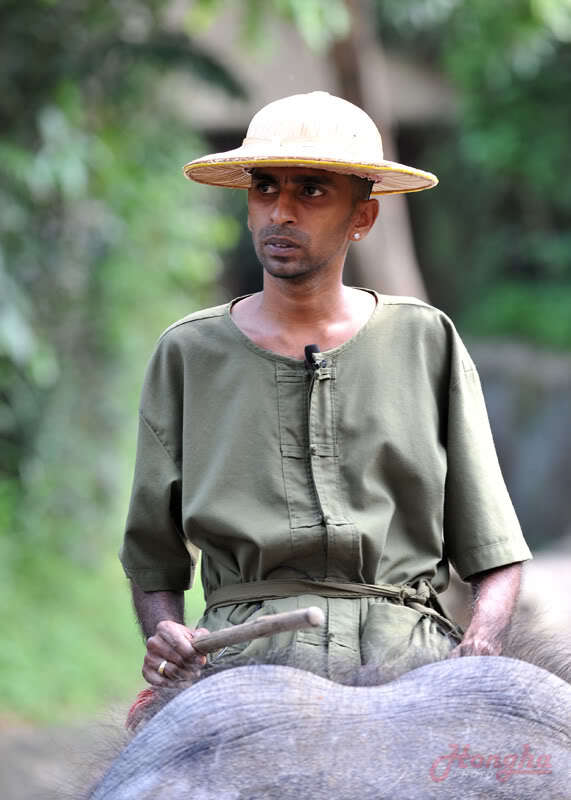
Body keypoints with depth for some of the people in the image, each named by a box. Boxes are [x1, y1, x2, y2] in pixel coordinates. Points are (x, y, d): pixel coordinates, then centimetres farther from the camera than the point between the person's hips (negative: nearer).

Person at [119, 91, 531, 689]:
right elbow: (153, 557, 16)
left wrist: (478, 648, -9)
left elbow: (495, 556, 12)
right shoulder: (188, 353, 13)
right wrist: (166, 638, -6)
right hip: (247, 637, -1)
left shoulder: (427, 343, 13)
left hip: (406, 634, 1)